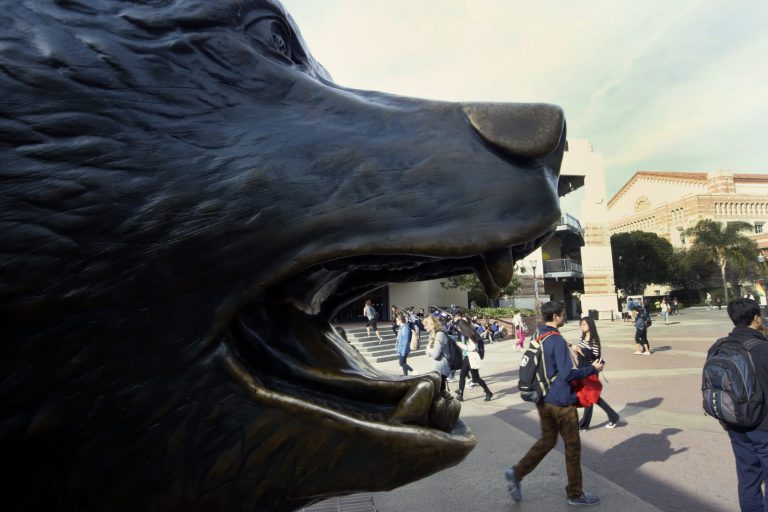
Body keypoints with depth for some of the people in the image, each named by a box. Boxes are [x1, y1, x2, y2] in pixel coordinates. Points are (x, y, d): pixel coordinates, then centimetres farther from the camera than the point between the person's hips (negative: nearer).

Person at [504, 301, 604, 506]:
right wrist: (592, 369, -11)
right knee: (572, 447, 10)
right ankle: (575, 494, 24)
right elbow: (567, 374, -23)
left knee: (547, 440, 19)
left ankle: (517, 472, 9)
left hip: (543, 399, 8)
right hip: (561, 402, -8)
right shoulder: (557, 340, -22)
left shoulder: (538, 337, 5)